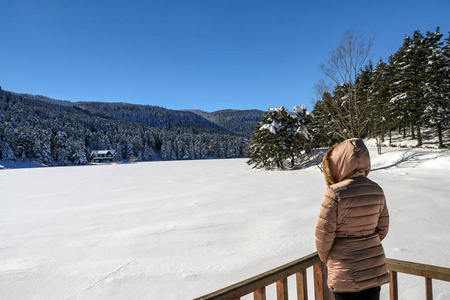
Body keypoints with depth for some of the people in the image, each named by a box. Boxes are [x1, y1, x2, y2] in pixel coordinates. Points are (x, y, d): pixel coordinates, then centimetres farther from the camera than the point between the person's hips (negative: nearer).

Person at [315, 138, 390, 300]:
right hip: (375, 268, 6)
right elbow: (382, 228, 6)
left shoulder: (335, 193, -24)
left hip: (346, 272, -6)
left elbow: (324, 232, -18)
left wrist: (325, 257, 1)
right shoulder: (376, 190, -4)